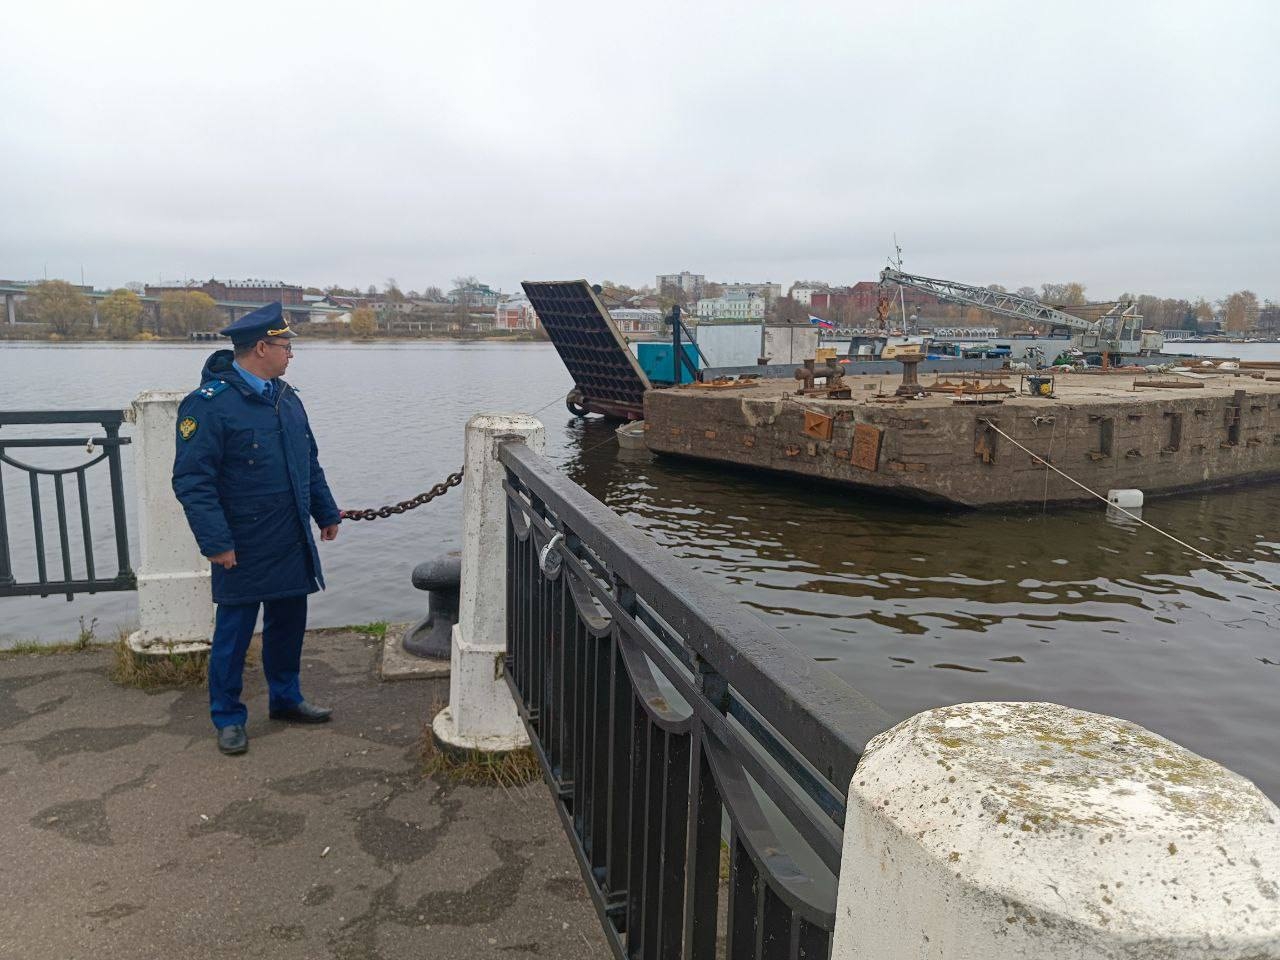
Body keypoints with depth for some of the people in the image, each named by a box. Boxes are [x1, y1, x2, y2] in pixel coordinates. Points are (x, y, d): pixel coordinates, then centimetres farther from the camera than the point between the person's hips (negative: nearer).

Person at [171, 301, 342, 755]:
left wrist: (326, 512, 18)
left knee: (289, 624, 17)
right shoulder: (208, 403, -15)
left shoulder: (286, 398, 9)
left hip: (292, 546, 7)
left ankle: (286, 699, 34)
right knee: (233, 635, 7)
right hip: (243, 551, -7)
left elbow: (310, 463, 19)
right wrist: (215, 542, -20)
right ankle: (228, 718, 22)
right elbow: (192, 480, -17)